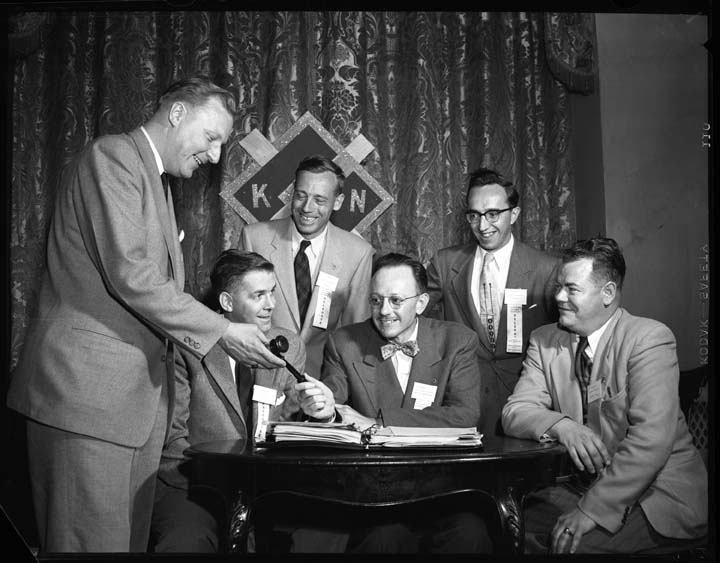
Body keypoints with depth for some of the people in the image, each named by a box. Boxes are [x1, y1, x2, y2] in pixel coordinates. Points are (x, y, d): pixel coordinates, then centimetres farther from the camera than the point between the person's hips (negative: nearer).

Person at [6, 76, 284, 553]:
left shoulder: (155, 181, 23)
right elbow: (129, 275, -18)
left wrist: (222, 335, 10)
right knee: (93, 541, -5)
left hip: (138, 397, 9)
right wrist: (221, 330, -13)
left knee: (132, 538, 8)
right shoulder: (113, 156, -7)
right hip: (88, 388, -9)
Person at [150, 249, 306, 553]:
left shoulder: (290, 346, 11)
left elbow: (292, 425, 14)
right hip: (193, 486, -4)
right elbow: (172, 433, -4)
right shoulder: (189, 346, -2)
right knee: (187, 542, -34)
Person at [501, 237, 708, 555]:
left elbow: (652, 438, -22)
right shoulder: (544, 341, 4)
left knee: (575, 543, -27)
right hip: (582, 484, 5)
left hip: (659, 494, -4)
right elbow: (514, 413, -3)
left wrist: (592, 509, -25)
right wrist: (560, 425, -24)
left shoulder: (650, 338, -13)